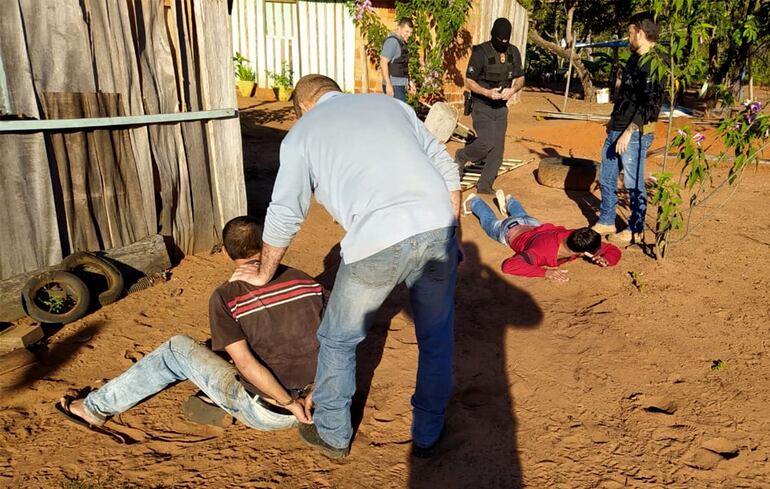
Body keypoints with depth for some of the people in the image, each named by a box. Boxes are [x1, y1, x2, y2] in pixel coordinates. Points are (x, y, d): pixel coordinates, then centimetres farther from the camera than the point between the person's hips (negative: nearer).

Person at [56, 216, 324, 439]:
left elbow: (246, 364, -19)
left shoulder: (226, 297, -14)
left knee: (178, 349, 10)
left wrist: (289, 404, -10)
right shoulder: (306, 282, -3)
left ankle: (96, 408, 24)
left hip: (264, 413, -5)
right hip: (312, 401, 5)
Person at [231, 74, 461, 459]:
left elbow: (284, 216, 17)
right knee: (436, 339, 24)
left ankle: (332, 435, 40)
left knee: (338, 340, 22)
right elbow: (447, 170, 16)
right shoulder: (390, 103, 23)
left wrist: (263, 274, 32)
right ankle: (427, 434, 40)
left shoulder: (302, 131, 16)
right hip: (437, 227, 4)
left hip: (377, 243, -3)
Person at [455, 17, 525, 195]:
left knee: (498, 148, 1)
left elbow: (520, 79, 10)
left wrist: (512, 90, -13)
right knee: (487, 142, -19)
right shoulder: (481, 52, -12)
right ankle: (461, 157, 10)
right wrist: (487, 93, -26)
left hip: (501, 107, 5)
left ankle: (484, 185, 11)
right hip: (481, 106, -5)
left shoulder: (513, 52, 3)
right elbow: (469, 82, -11)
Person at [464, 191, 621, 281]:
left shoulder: (576, 237, -37)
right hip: (511, 230, -4)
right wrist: (545, 272, -66)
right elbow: (508, 266, -62)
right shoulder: (543, 251, -52)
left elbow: (614, 251, -23)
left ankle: (509, 201, 70)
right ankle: (474, 201, 58)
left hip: (534, 225, 4)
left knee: (521, 216, 41)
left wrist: (605, 260, -46)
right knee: (489, 221, 30)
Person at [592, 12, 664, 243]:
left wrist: (629, 131, -22)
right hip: (616, 130, 9)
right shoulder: (634, 60, 14)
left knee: (633, 183, 2)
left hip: (635, 134, -9)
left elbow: (651, 104, -20)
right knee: (606, 179, 14)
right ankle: (606, 222, 27)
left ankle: (636, 231, 16)